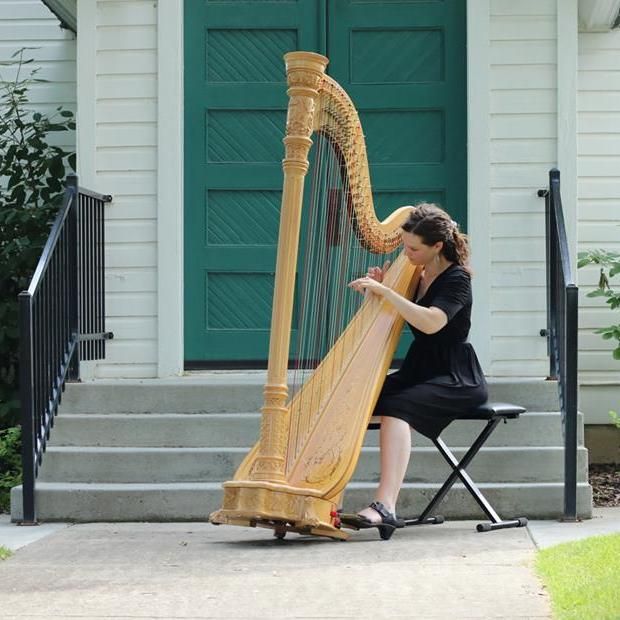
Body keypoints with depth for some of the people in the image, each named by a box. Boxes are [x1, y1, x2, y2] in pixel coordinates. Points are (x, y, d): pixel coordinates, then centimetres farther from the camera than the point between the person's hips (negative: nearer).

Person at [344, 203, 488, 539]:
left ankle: (385, 506, -44)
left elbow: (431, 322, -30)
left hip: (455, 378, -8)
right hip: (418, 370, 8)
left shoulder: (456, 279, -11)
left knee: (396, 407, -34)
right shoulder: (415, 274, 11)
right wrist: (377, 288, 1)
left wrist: (384, 291, -30)